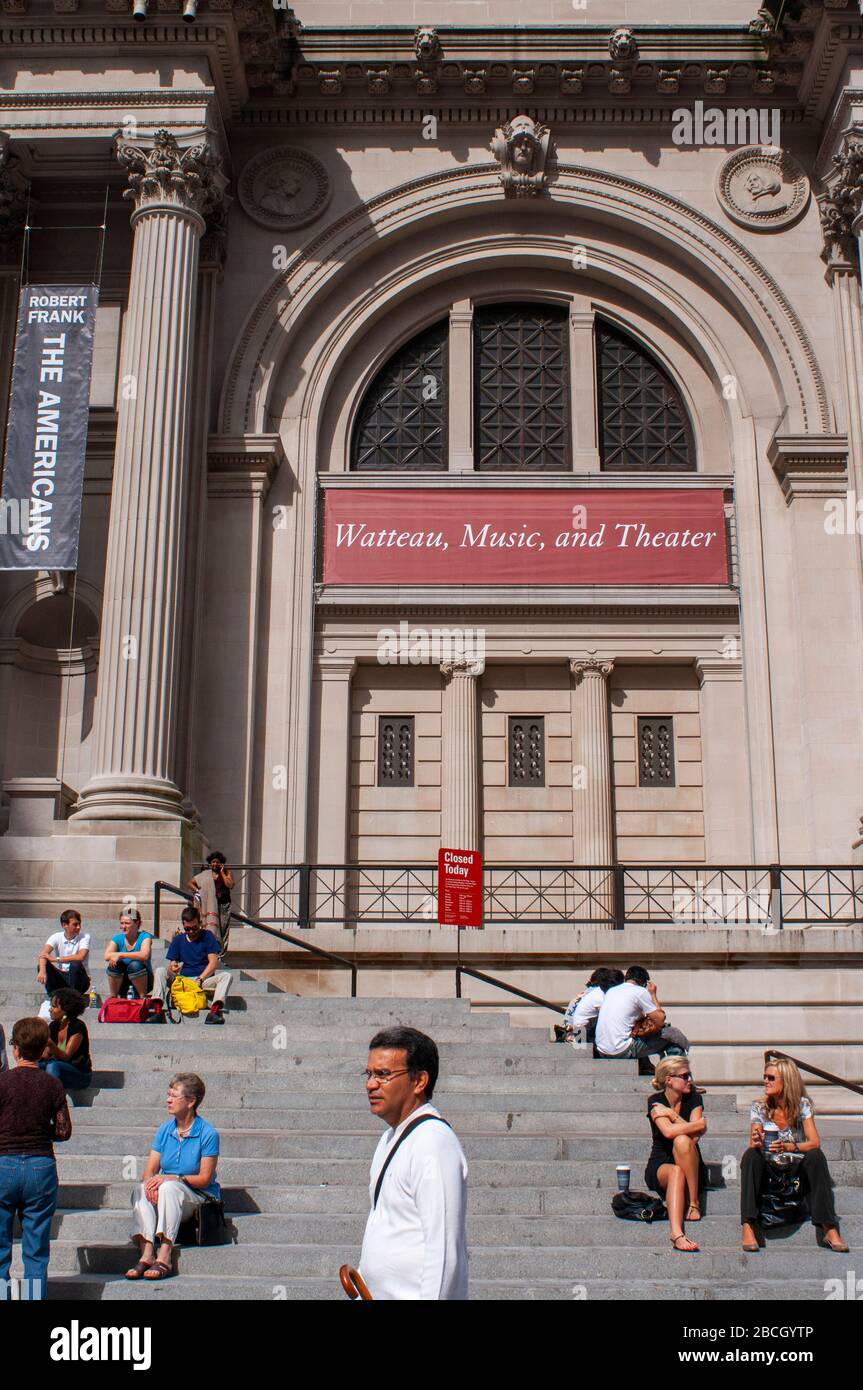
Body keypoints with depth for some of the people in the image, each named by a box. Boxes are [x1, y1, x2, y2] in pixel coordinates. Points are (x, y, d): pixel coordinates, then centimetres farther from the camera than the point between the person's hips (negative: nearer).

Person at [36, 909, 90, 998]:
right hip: (62, 977, 2)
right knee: (42, 964, -20)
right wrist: (42, 971, -41)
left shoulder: (85, 937, -9)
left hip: (79, 979, -2)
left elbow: (80, 957, -27)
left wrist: (56, 959, -27)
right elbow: (43, 954, -21)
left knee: (76, 964, -33)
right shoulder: (56, 937, -4)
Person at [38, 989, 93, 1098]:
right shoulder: (53, 1026, 4)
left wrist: (50, 1044, -39)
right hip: (59, 1070, 6)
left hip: (80, 1075, -6)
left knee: (53, 1066, -34)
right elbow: (46, 1055, -1)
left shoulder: (78, 1027, -16)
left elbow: (66, 1056, -23)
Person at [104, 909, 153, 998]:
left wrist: (120, 955, -31)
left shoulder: (144, 937, -9)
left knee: (135, 965, -31)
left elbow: (144, 956, -31)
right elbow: (107, 956, -20)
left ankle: (143, 996, -15)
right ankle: (113, 997, -9)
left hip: (142, 981, -2)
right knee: (114, 964, -24)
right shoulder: (117, 938, -1)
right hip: (122, 983, 2)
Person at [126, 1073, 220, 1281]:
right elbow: (150, 1170, 5)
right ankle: (146, 1254, -37)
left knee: (169, 1187, -35)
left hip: (200, 1197, -5)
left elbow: (204, 1179, -10)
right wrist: (149, 1182, -20)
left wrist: (172, 1178, -21)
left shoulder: (208, 1134, -9)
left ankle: (164, 1258, -40)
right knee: (141, 1189, -26)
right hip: (168, 1195, 5)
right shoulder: (164, 1130, 8)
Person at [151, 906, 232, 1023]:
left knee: (226, 975, -29)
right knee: (160, 971, -21)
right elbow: (172, 964, 6)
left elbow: (213, 962, -2)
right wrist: (172, 968, -20)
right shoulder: (178, 939, 11)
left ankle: (215, 1009, -52)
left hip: (204, 980, -2)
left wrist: (199, 979, -15)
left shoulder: (207, 936, 6)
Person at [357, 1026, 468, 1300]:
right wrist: (363, 1292, 19)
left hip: (417, 1293, -8)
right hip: (379, 1293, 8)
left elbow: (444, 1249, -21)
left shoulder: (434, 1145, -17)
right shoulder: (391, 1138, 13)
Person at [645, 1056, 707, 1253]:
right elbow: (668, 1131, -23)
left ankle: (694, 1202, -28)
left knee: (682, 1141, -32)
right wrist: (698, 1124, -17)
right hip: (661, 1165, -1)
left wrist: (672, 1114, -15)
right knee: (676, 1173, -37)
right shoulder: (655, 1101, -4)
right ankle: (677, 1233, -55)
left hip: (692, 1168, 1)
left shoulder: (694, 1099, 2)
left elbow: (694, 1136, -13)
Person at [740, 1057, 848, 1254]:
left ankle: (830, 1230, -32)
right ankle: (748, 1228, -39)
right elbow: (754, 1145, -9)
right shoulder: (759, 1106, -1)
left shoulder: (802, 1104, -3)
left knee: (816, 1156, -30)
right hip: (768, 1168, 0)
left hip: (796, 1167, 0)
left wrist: (788, 1147, -32)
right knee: (751, 1155, -31)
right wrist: (756, 1143, -34)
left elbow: (815, 1143, -14)